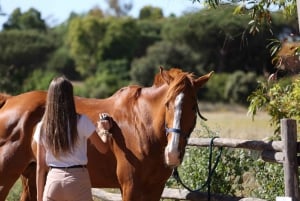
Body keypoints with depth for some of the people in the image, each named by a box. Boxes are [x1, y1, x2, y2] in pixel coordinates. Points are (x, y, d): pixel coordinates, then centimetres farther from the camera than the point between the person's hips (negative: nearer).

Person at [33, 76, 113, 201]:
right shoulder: (81, 122, -7)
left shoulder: (42, 127, 2)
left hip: (53, 180, 3)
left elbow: (40, 167, 5)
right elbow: (103, 149, 4)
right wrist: (103, 130, 24)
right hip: (77, 180, -3)